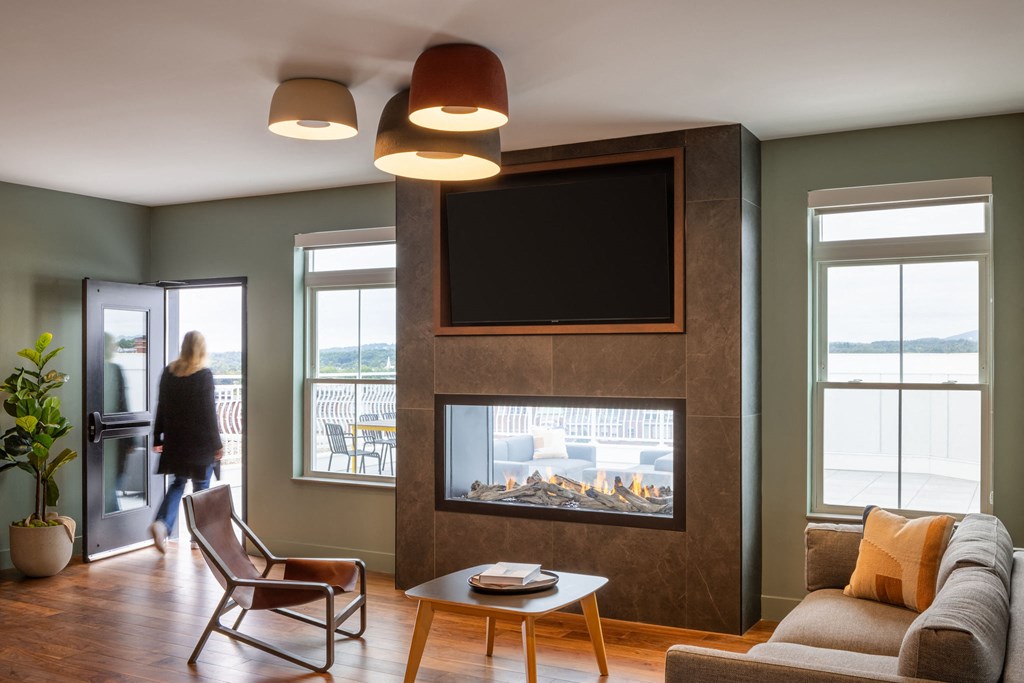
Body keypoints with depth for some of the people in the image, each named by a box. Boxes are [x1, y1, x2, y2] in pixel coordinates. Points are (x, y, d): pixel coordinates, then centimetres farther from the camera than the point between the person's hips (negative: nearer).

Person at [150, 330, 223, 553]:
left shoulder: (169, 372, 3)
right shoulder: (204, 375, -12)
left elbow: (161, 407, 7)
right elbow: (209, 412, -11)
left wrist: (158, 438, 14)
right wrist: (217, 443, -5)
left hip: (175, 440, 4)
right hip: (200, 442, -4)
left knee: (178, 483, 14)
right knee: (201, 487, 8)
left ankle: (162, 523, -8)